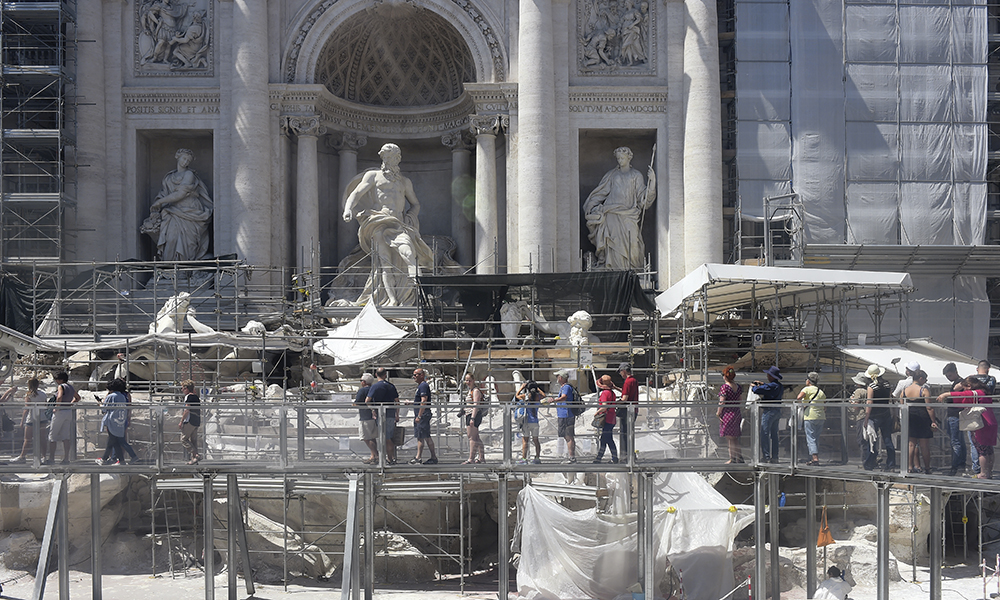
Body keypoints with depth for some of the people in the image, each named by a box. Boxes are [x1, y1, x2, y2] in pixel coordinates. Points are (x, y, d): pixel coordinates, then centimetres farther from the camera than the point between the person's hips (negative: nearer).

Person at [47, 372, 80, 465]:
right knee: (66, 436, 7)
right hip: (69, 411, 7)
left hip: (60, 412, -7)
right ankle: (66, 458, 4)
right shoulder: (71, 387, 12)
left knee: (52, 435, 3)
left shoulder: (61, 387, -11)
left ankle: (51, 458, 3)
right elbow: (78, 398, 26)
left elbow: (59, 397, -30)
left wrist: (56, 407, -19)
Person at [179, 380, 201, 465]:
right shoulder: (196, 397, 16)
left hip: (189, 422, -9)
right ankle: (193, 458, 9)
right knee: (193, 440, 11)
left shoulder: (188, 397, -11)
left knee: (183, 439, -5)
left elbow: (187, 410, -17)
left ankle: (196, 455, -14)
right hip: (197, 422, 9)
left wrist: (181, 422, -14)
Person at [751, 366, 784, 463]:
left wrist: (754, 386, 1)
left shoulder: (771, 386, -17)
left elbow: (757, 390, -20)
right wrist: (763, 384, 30)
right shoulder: (780, 386, 11)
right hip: (777, 411, 9)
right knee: (774, 434, 13)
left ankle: (766, 456, -9)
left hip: (769, 411, -9)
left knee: (764, 434, -6)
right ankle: (774, 456, 14)